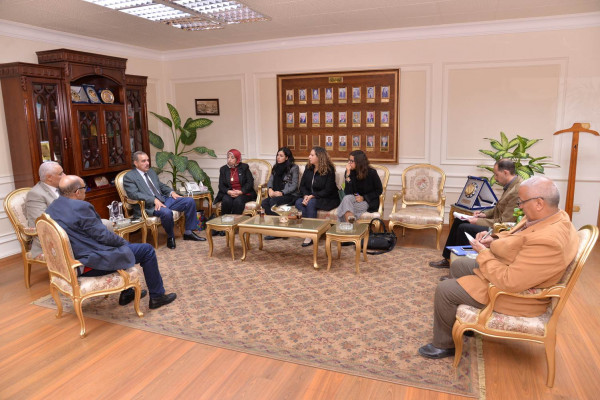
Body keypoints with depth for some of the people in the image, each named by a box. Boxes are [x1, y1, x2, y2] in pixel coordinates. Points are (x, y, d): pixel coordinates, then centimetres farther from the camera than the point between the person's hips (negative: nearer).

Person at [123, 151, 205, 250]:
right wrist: (154, 200, -27)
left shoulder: (151, 171, 21)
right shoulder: (129, 177, -3)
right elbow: (134, 194, -16)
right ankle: (170, 237, -10)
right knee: (167, 212, -38)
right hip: (148, 205, -8)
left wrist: (171, 192, 6)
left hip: (163, 199, 8)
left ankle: (188, 232, 1)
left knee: (190, 201, -6)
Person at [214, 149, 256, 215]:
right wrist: (228, 191, -15)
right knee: (226, 200, -31)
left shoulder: (244, 167, 7)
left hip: (244, 193, -1)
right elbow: (221, 186, 7)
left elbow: (250, 182, -1)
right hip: (228, 193, 2)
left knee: (238, 201, -34)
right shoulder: (223, 169, 13)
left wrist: (241, 191, -16)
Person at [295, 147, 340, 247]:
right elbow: (302, 185, 8)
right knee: (298, 202, -24)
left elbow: (328, 190, -15)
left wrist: (312, 196, -23)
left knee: (311, 203, -34)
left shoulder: (329, 170, -11)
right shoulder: (308, 168, 8)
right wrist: (305, 195, -13)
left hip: (328, 200, -6)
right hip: (310, 197, 6)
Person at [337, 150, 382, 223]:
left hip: (369, 203, -4)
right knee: (347, 198, -31)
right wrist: (348, 175, -19)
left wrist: (363, 198, -13)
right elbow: (347, 193, -11)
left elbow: (379, 191, -1)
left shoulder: (371, 173, -8)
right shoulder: (351, 173, -1)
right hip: (355, 200, 4)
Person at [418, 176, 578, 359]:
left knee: (444, 289, -9)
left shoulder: (548, 241, -37)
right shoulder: (551, 217, -6)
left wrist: (483, 253, -21)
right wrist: (494, 239, -4)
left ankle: (443, 345, 14)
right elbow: (518, 238, 14)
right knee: (458, 265, 21)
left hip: (516, 294, -10)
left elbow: (509, 282, -34)